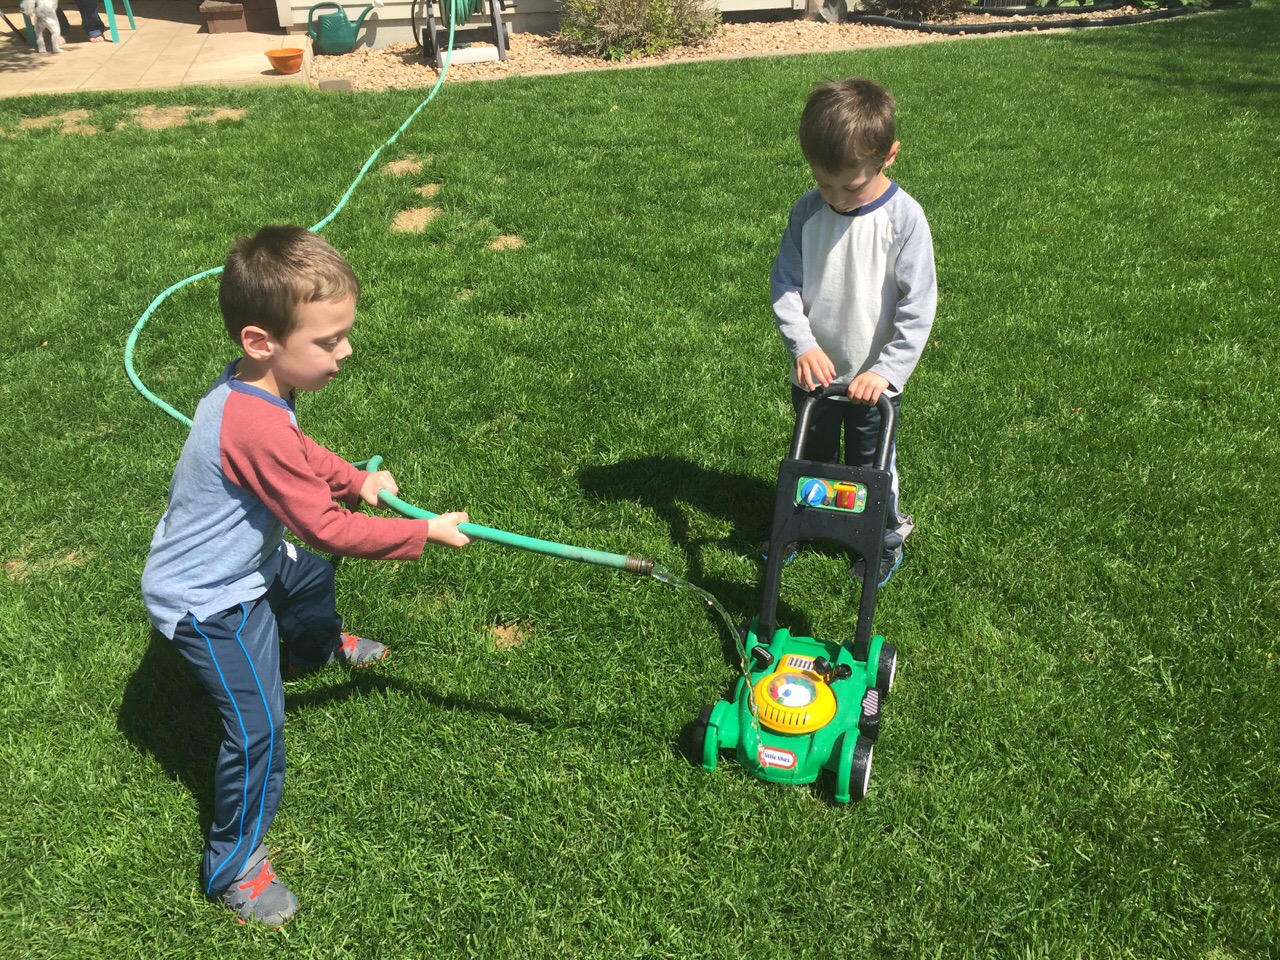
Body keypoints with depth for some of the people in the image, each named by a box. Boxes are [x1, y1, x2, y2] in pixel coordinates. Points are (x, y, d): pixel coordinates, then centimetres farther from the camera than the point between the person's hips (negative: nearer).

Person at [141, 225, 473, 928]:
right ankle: (232, 867, 11)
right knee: (257, 729, -7)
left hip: (242, 561, 10)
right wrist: (424, 533, -22)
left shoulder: (252, 388, -8)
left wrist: (357, 478, 1)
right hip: (206, 601, -10)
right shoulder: (256, 428, -39)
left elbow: (299, 452, 14)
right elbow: (327, 528, -31)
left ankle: (314, 647, 67)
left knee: (311, 579, 33)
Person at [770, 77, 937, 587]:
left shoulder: (904, 217, -17)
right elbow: (784, 284, -6)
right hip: (814, 372, 3)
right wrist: (803, 344, -20)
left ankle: (887, 538, 38)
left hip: (874, 378, -3)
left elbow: (917, 306, -17)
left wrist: (887, 371, -24)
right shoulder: (807, 211, -8)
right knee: (811, 460, 22)